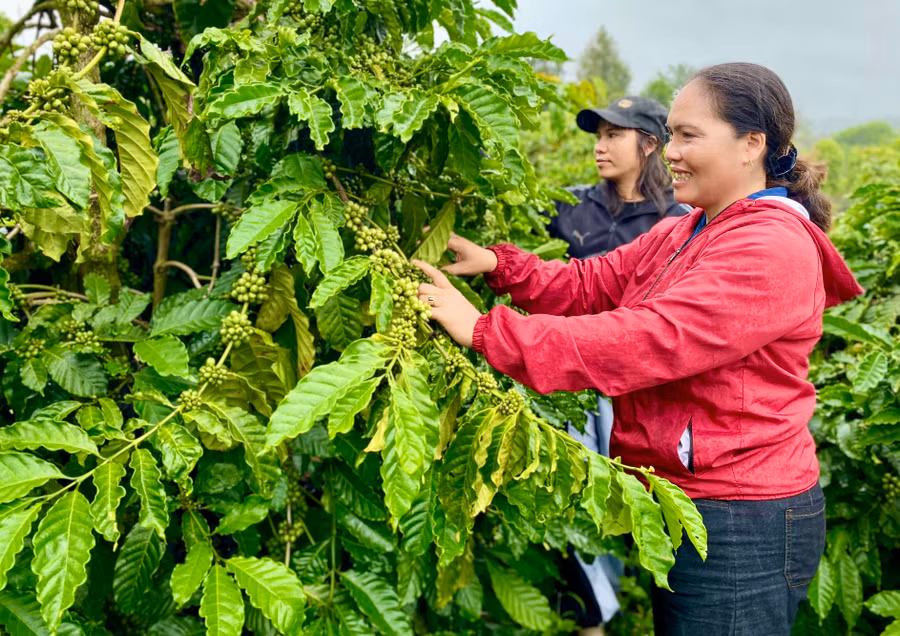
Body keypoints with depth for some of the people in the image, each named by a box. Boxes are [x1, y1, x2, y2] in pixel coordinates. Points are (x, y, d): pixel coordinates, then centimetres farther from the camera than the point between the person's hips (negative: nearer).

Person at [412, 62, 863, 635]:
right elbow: (589, 285, 5)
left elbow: (645, 341, -29)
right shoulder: (680, 234, 12)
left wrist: (485, 331, -30)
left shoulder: (772, 250, -20)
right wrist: (496, 263, -11)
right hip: (683, 503, 9)